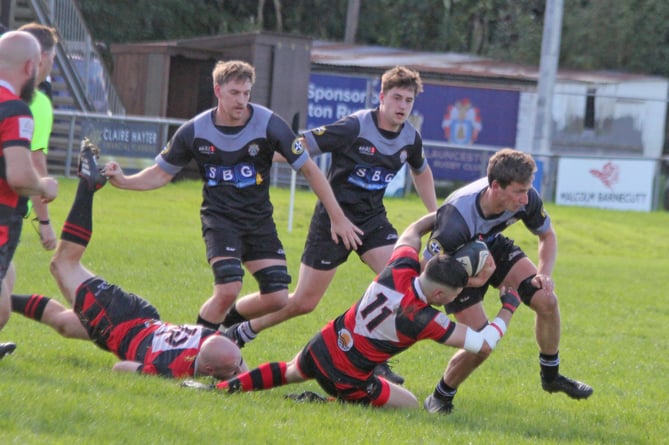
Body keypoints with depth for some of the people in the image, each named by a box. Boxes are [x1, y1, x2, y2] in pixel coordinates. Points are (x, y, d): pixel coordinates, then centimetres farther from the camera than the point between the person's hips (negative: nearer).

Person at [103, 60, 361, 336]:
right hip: (219, 217, -2)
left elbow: (309, 169, -5)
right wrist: (123, 181, -14)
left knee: (277, 297, -7)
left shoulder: (269, 124, -13)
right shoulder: (194, 132, -9)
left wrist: (338, 218, -5)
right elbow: (162, 174, 4)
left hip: (259, 218, 2)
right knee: (228, 289, -25)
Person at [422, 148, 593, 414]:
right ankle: (441, 397, 11)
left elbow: (547, 236, -3)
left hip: (493, 247, 5)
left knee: (546, 300, -12)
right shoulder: (456, 218, -43)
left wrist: (544, 274, -18)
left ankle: (551, 376, 12)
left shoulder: (526, 199, -26)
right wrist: (467, 280, -38)